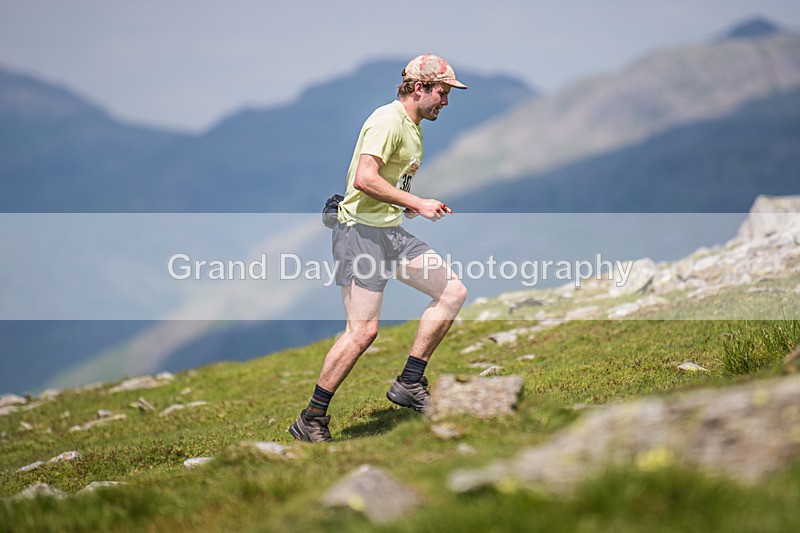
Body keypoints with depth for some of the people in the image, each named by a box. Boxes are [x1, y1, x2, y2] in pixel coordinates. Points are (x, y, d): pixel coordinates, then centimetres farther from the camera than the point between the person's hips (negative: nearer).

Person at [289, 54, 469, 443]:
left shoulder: (413, 126, 18)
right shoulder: (388, 120, -14)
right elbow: (365, 178, -25)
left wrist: (409, 207, 13)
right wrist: (417, 203, -22)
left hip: (392, 232, 10)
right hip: (362, 231, -10)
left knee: (453, 291, 2)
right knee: (363, 330, -14)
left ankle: (409, 384, 7)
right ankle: (311, 420, -4)